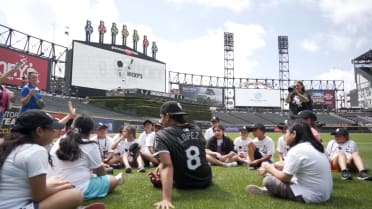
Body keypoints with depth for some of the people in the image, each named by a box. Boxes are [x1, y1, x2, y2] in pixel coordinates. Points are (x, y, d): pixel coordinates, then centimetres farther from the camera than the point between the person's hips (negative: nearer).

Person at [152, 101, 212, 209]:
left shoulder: (162, 135, -17)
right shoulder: (197, 129, -3)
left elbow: (167, 165, -30)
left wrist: (166, 199, -40)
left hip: (183, 184, -2)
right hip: (206, 180, 3)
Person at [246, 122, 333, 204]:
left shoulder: (296, 150, -19)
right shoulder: (312, 146, 9)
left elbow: (284, 178, -13)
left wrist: (269, 168, 3)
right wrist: (272, 167, 12)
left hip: (312, 196, -10)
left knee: (268, 180, -7)